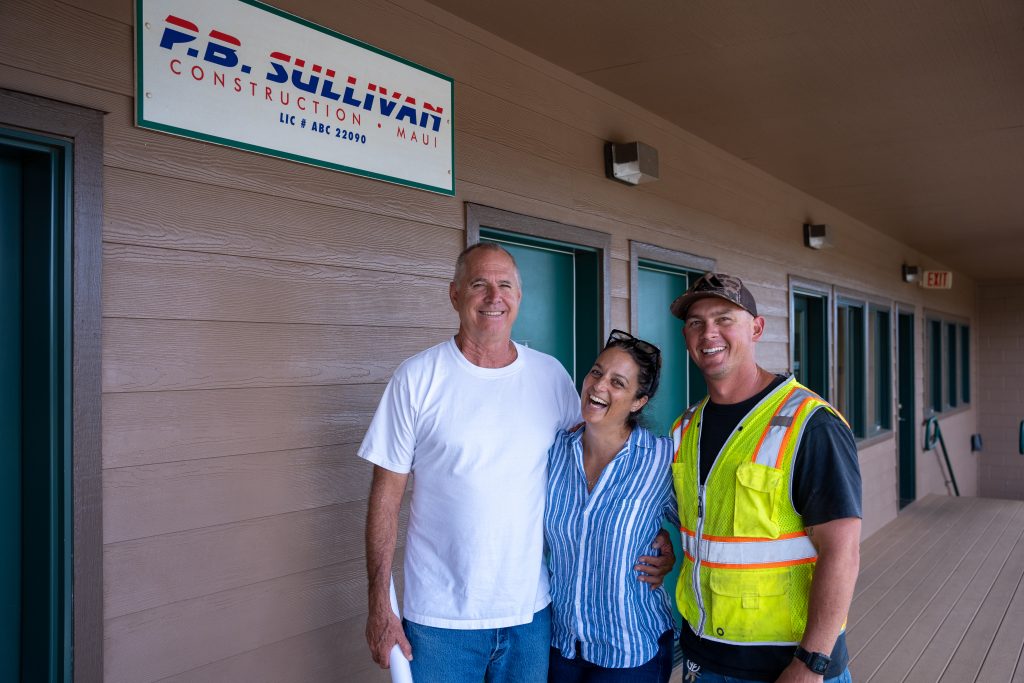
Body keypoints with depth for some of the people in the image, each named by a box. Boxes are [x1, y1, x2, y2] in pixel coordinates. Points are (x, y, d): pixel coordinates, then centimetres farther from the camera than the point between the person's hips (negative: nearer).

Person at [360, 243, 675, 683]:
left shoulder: (550, 375, 0)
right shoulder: (417, 378, -6)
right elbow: (386, 494, -4)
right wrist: (379, 606, -7)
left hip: (531, 611, 3)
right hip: (440, 615, -2)